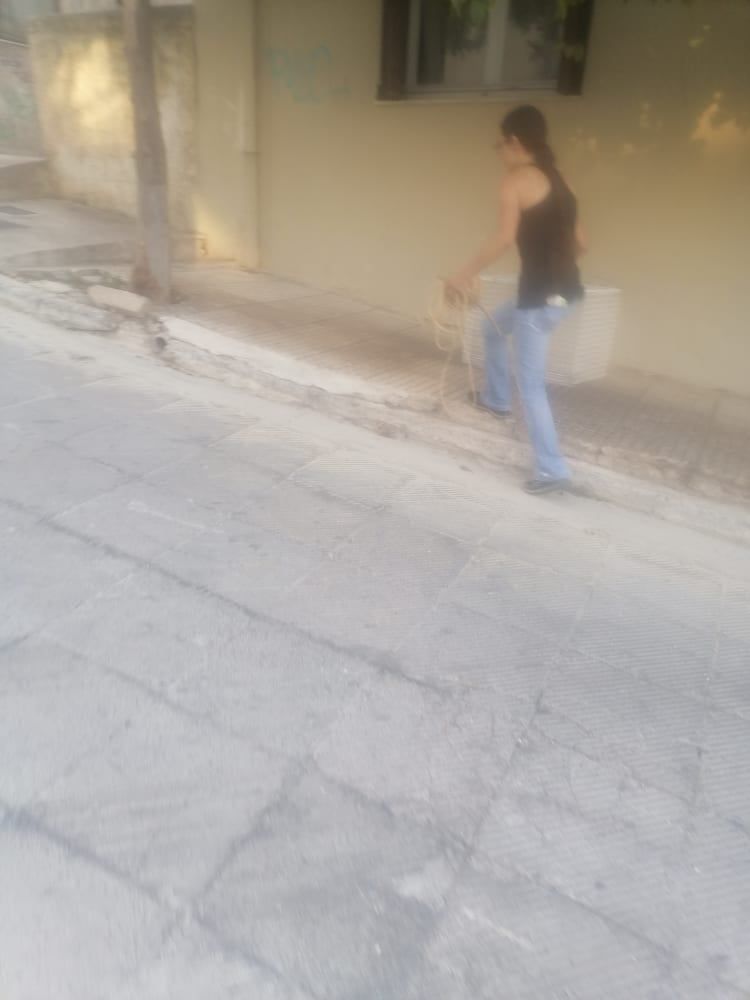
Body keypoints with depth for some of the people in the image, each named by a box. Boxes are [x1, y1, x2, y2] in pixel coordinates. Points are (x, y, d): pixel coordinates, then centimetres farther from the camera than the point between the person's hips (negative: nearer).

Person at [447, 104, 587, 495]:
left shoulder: (516, 179, -8)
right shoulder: (556, 179, 16)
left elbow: (505, 238, -25)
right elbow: (580, 241, 18)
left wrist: (466, 274, -17)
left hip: (541, 295, -9)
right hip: (565, 289, 9)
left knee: (530, 384, -1)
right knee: (494, 325, 31)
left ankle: (551, 470, 1)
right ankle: (496, 398, 45)